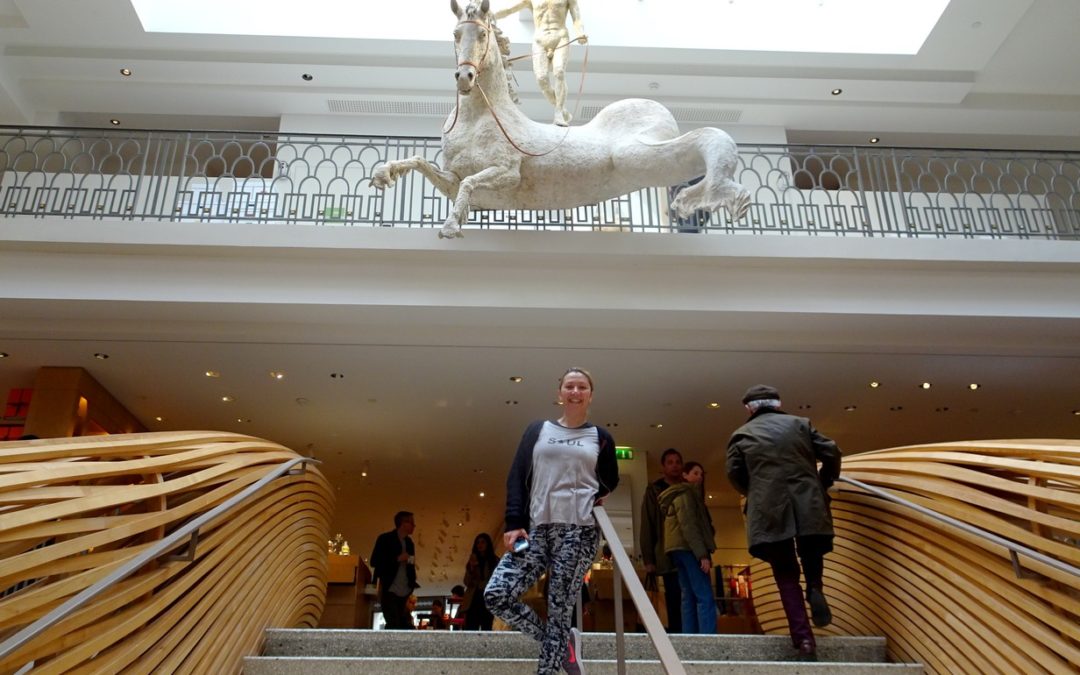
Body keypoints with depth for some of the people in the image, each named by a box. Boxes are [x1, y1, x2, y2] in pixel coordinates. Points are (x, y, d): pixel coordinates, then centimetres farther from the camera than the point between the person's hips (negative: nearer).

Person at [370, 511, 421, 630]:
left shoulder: (409, 542, 15)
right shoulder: (385, 539, -4)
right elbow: (374, 561, -11)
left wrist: (412, 584, 4)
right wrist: (398, 559, -16)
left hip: (404, 593, 6)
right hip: (389, 591, -6)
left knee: (405, 626, 3)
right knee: (394, 625, -13)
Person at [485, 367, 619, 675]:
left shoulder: (600, 438, 12)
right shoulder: (538, 430, 13)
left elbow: (611, 481, 25)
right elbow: (516, 477, 7)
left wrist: (593, 497, 4)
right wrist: (514, 523, -6)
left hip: (579, 531, -1)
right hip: (536, 529, 2)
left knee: (559, 609, -8)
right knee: (496, 596, -12)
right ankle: (562, 642, 9)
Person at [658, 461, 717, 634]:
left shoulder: (681, 494, 25)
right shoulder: (685, 493, -5)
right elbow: (688, 525, -16)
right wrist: (703, 554, -22)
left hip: (681, 548, 10)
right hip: (688, 548, -10)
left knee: (689, 597, 5)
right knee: (706, 597, -15)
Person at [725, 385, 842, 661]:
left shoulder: (742, 435, 8)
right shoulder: (800, 423, 11)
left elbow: (734, 474, 3)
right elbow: (831, 453, 6)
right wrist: (822, 485, 21)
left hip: (769, 512, -1)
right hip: (809, 507, 1)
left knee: (786, 576, 7)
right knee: (811, 558, 27)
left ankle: (804, 639, -1)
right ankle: (816, 589, -3)